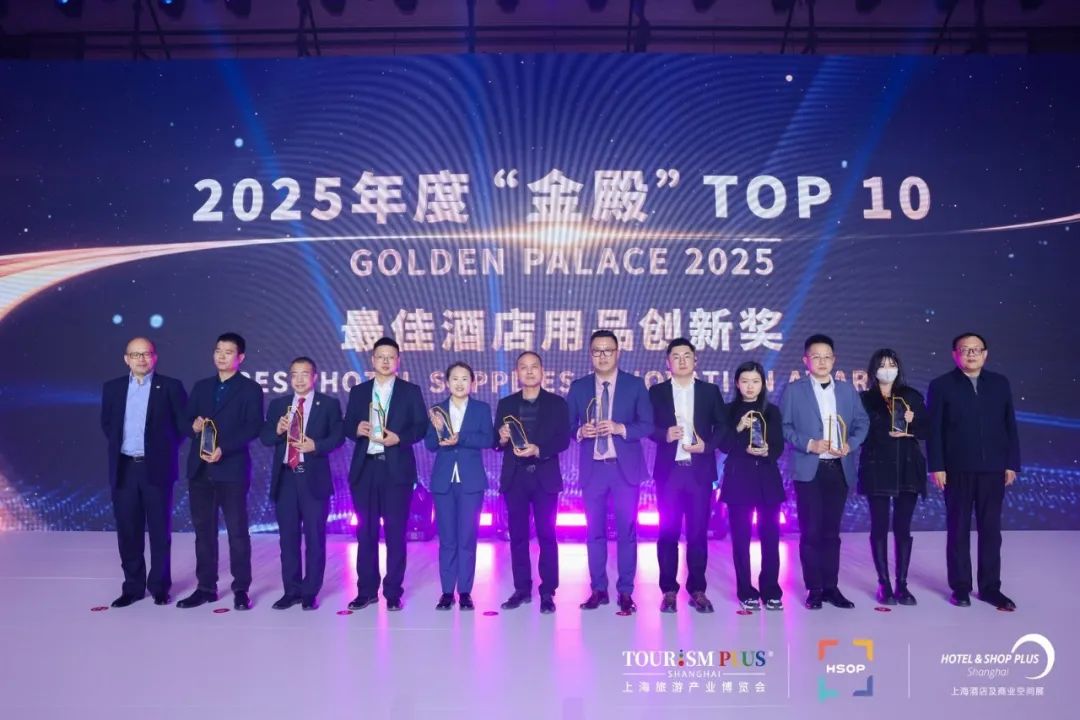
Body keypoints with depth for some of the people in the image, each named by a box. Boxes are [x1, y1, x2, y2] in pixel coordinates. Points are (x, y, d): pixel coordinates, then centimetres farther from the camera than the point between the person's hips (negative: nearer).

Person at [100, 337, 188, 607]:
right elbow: (107, 423, 19)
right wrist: (119, 446, 9)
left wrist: (164, 450, -1)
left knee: (160, 530, 4)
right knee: (128, 531, 8)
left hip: (157, 468, -3)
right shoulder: (112, 388, 8)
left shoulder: (170, 387, -3)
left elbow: (183, 424, 0)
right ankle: (133, 586, 19)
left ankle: (159, 586, 15)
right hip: (124, 469, 3)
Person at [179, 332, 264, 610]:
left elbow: (253, 428, -9)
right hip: (200, 468, 5)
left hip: (232, 468, -5)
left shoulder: (250, 389, 0)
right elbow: (186, 420, 15)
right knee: (203, 530, 9)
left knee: (237, 530, -1)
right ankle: (206, 587, 19)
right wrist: (194, 426, -8)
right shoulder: (201, 386, 16)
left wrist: (223, 449, -19)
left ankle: (241, 589, 8)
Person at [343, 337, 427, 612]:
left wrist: (398, 438, -17)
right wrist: (357, 429, -12)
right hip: (364, 468, 3)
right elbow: (347, 426, 10)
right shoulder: (358, 391, 12)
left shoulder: (411, 391, 5)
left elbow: (421, 427, 0)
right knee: (365, 531, 7)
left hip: (397, 469, -2)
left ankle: (393, 592, 10)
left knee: (396, 531, 1)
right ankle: (366, 590, 18)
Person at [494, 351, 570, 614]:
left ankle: (547, 593, 6)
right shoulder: (506, 404, 10)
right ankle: (522, 589, 17)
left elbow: (563, 439, -6)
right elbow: (496, 443, 5)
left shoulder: (557, 403, 3)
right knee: (518, 535, 7)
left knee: (546, 535, 0)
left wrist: (538, 450, -21)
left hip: (544, 477, -2)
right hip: (515, 478, 2)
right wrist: (502, 438, -18)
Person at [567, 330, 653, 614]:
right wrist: (580, 431, -16)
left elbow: (647, 425, -4)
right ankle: (598, 589, 19)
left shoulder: (635, 385, 1)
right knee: (595, 531, 8)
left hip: (626, 468, -2)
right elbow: (568, 425, 6)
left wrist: (620, 428, -20)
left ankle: (626, 592, 13)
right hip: (592, 468, 2)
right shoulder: (578, 387, 6)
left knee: (626, 531, 3)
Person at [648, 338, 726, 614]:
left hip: (700, 470, 1)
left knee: (699, 531, 4)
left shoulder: (710, 391, 8)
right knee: (668, 531, 2)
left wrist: (707, 446, -9)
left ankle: (697, 590, 15)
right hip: (669, 470, 0)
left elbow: (722, 426, 7)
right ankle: (669, 590, 12)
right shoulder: (656, 392, 7)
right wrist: (665, 434, -16)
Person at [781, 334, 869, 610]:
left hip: (839, 469, 3)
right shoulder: (793, 390, 0)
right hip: (809, 470, -3)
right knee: (811, 531, 1)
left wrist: (851, 444, -7)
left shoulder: (848, 390, 11)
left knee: (831, 531, 10)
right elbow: (783, 427, -4)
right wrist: (808, 444, -16)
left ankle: (831, 587, 18)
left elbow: (862, 422, 11)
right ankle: (814, 589, 11)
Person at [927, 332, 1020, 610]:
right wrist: (936, 467, -10)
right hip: (957, 470, -2)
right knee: (958, 530, 6)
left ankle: (990, 587, 17)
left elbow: (1010, 427, 8)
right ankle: (960, 587, 14)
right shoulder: (941, 385, 0)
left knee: (991, 530, 7)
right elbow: (933, 430, -4)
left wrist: (1012, 464, 2)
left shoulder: (1000, 383, 9)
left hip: (993, 469, 2)